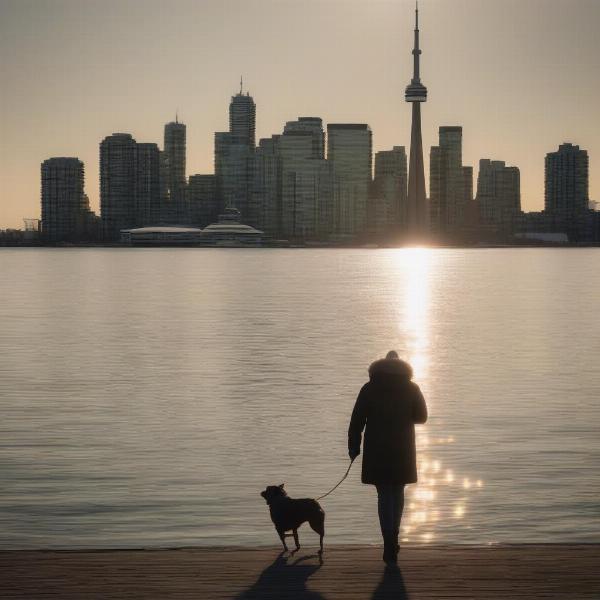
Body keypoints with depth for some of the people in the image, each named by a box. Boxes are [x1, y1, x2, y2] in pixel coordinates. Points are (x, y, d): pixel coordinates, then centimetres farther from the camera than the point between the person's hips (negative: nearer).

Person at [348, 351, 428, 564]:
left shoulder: (369, 389, -2)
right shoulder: (411, 388, 1)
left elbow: (357, 420, -4)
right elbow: (421, 416, 8)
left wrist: (354, 446, 4)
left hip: (377, 451, -1)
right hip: (403, 451, 2)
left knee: (385, 495, 0)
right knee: (397, 493, 17)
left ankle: (389, 543, -11)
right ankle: (393, 537, 22)